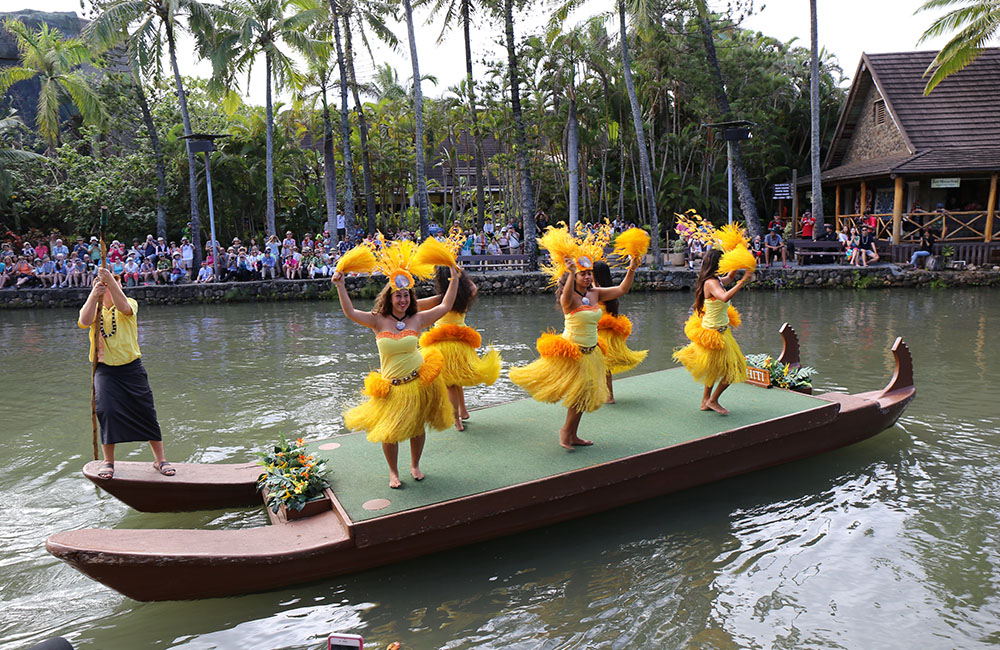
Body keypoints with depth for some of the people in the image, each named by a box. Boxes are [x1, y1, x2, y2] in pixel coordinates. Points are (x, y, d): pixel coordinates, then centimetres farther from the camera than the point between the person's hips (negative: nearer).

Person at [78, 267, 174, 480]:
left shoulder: (130, 305, 0)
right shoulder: (93, 308, 5)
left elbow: (123, 307, -26)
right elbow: (84, 322, -18)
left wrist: (111, 281, -38)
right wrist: (93, 295, -32)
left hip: (131, 368, -1)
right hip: (105, 369, 1)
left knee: (146, 412, 1)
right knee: (106, 411, -13)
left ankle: (160, 459, 13)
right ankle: (108, 462, 5)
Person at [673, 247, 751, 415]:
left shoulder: (717, 280, 3)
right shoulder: (711, 283, -25)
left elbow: (729, 278, 26)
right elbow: (725, 297, -45)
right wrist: (743, 281, -43)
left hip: (719, 330, 10)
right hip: (715, 334, -10)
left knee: (715, 369, 23)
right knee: (734, 370, 2)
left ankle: (706, 401, 36)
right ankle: (713, 400, 15)